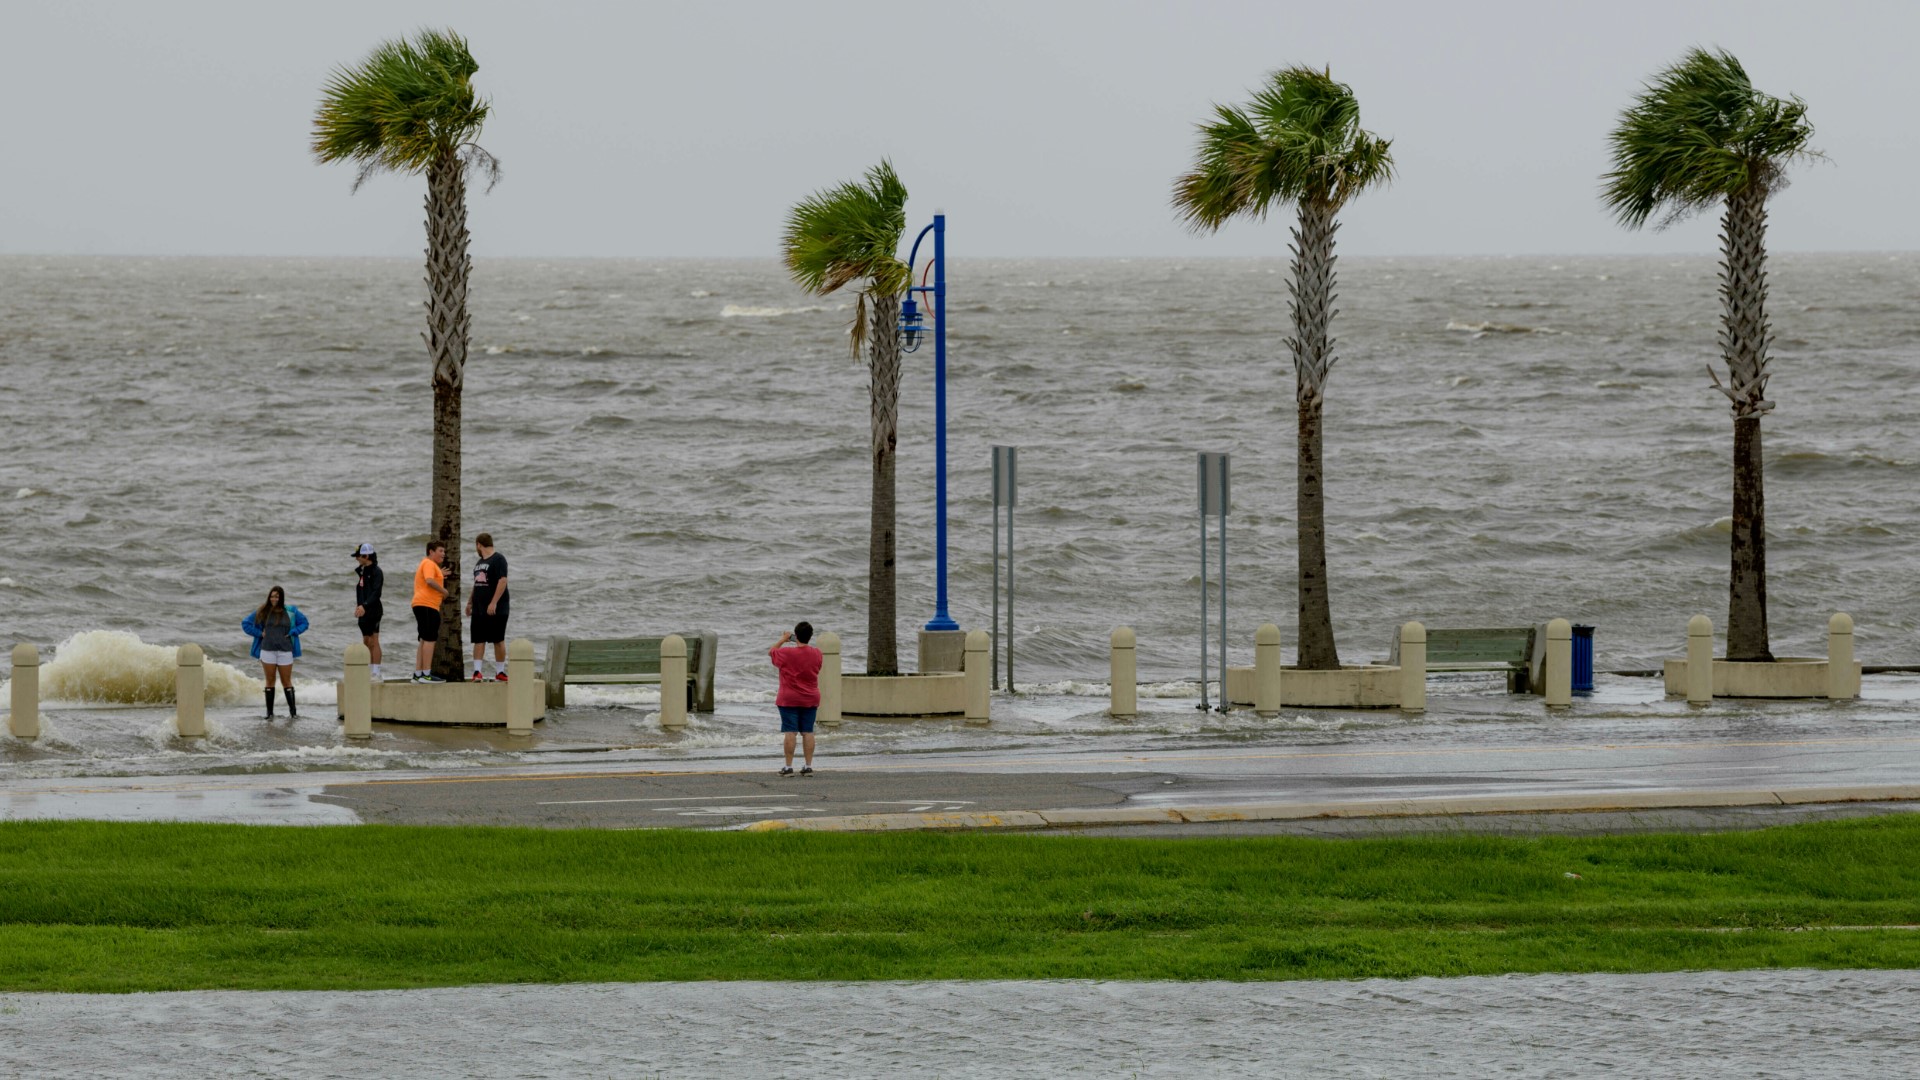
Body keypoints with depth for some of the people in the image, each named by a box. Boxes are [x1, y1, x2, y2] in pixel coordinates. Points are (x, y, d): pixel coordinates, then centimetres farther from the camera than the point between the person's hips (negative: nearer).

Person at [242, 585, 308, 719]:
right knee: (270, 681, 3)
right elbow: (245, 623, 11)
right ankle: (269, 712, 7)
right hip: (267, 650, 1)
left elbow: (304, 623, 16)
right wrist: (259, 633, 1)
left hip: (285, 651, 0)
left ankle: (293, 711, 2)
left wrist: (292, 633, 0)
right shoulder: (262, 612, 5)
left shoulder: (290, 612, 5)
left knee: (286, 681, 0)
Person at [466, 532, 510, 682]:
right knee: (479, 640, 0)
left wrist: (493, 603, -23)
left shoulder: (498, 560, -8)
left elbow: (502, 581, -17)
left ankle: (500, 672, 5)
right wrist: (469, 602, 22)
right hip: (478, 610, 8)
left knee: (498, 641, 0)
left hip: (495, 610, -8)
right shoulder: (479, 563, 18)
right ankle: (477, 672, -4)